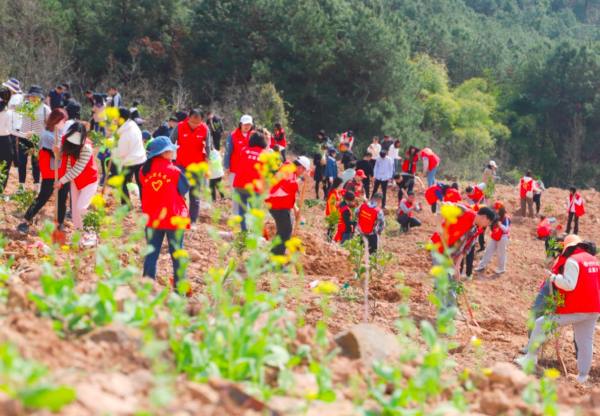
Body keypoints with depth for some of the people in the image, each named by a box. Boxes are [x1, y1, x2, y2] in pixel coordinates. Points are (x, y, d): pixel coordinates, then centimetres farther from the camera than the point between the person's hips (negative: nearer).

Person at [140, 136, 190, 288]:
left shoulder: (145, 171, -3)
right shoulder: (174, 171, -15)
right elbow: (185, 189, -1)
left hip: (152, 218, 4)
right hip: (174, 218, -4)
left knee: (151, 253, 11)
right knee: (177, 254, 7)